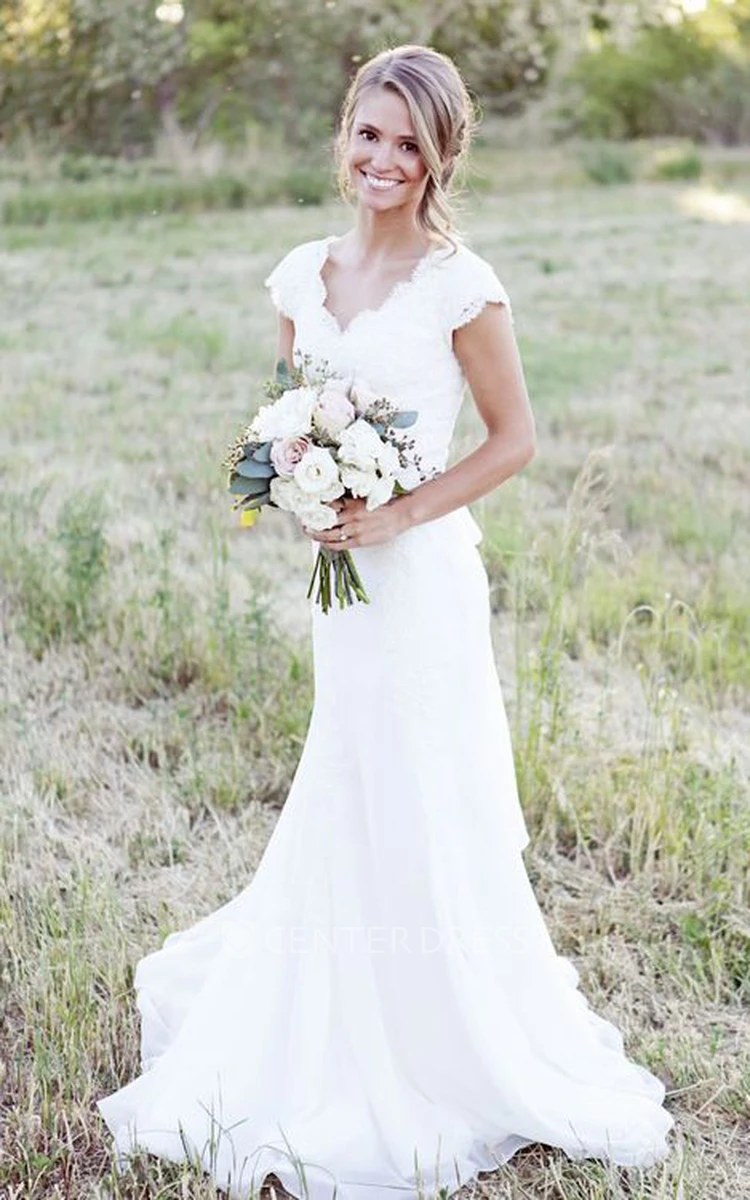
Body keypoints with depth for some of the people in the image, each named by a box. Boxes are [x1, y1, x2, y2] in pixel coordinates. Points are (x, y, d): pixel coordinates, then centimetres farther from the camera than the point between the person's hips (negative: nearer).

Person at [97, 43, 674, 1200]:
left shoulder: (459, 284, -11)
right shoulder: (303, 273, 6)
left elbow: (514, 438, -7)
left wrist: (401, 512, -16)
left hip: (422, 574, -5)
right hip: (338, 578, 5)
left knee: (425, 819, 5)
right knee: (346, 814, 17)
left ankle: (461, 1051, 26)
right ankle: (340, 1046, 38)